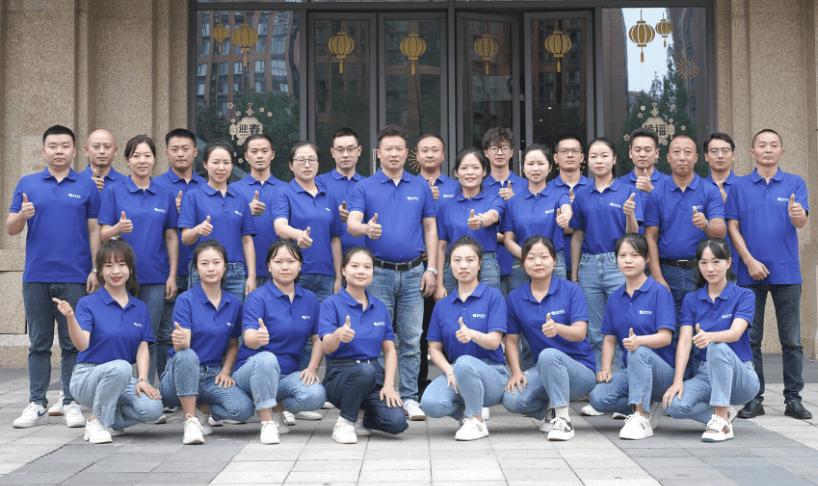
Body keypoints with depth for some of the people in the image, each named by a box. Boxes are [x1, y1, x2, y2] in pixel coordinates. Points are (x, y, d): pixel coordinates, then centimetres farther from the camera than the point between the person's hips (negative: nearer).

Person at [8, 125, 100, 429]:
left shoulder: (86, 187, 8)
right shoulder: (27, 184, 10)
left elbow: (94, 230, 5)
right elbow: (11, 229, 7)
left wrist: (95, 270, -4)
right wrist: (22, 215, -16)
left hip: (75, 278, -1)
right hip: (36, 277, 1)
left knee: (73, 343, 1)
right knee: (39, 344, 6)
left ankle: (71, 403, 8)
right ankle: (37, 404, 11)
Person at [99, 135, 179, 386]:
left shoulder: (165, 195, 10)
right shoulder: (113, 192, 3)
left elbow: (171, 237, 10)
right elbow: (103, 234, -1)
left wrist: (173, 275, 2)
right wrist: (118, 229, -23)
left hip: (154, 276, 2)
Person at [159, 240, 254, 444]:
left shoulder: (234, 304, 5)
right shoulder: (186, 300, -8)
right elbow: (183, 347, -17)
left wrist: (226, 371, -2)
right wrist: (179, 342, -40)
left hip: (213, 376, 3)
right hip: (181, 375, -3)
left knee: (243, 409, -26)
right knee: (186, 356, -39)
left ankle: (203, 408, 7)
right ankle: (191, 421, -23)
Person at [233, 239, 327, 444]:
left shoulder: (310, 299, 7)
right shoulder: (258, 297, -9)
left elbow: (318, 339, 9)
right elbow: (249, 338, -23)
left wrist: (312, 368, -9)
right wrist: (258, 338, -47)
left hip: (288, 374, 4)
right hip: (252, 372, -4)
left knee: (316, 395, -27)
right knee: (266, 358, -39)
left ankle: (276, 408, 5)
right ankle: (266, 422, -23)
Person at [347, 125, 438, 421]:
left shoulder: (421, 187, 10)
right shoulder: (365, 187, 4)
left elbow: (430, 229, 9)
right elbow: (352, 223, -10)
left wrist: (431, 269, 1)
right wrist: (366, 228, -33)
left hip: (413, 273, 2)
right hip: (379, 273, -1)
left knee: (411, 339, 3)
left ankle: (409, 398, 11)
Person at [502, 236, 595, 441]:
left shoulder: (571, 290, -5)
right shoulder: (514, 298, 3)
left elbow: (580, 333, -16)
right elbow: (511, 340, 5)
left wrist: (558, 328, -38)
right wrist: (516, 372, -11)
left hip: (580, 371, -3)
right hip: (543, 370, 4)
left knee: (549, 355, -37)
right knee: (512, 400, -25)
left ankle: (563, 420, -25)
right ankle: (549, 408, 8)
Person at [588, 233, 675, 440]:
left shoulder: (659, 292, -5)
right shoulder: (615, 298, 12)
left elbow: (665, 337, -15)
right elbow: (610, 339, 13)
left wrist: (639, 341, -36)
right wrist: (606, 368, -5)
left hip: (662, 371, -5)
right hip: (630, 370, 5)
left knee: (639, 352, -39)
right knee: (598, 397, -25)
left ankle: (641, 418, -35)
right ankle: (647, 408, -1)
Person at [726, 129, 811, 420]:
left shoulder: (795, 184, 6)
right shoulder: (739, 187, 7)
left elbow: (801, 221, -8)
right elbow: (732, 227, 2)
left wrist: (796, 214, -32)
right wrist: (749, 260, -9)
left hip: (787, 272, 0)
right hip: (750, 273, 0)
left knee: (791, 340, 2)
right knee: (751, 339, 3)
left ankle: (793, 399, 10)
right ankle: (754, 399, 10)